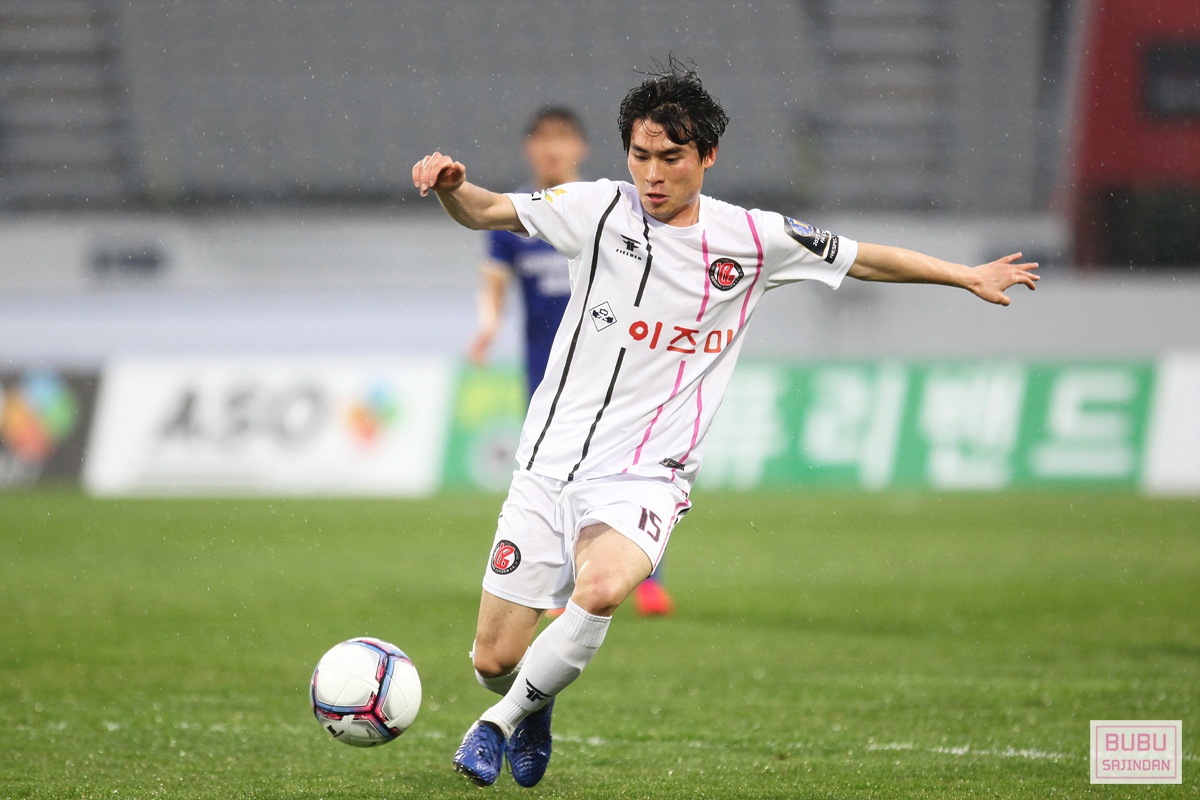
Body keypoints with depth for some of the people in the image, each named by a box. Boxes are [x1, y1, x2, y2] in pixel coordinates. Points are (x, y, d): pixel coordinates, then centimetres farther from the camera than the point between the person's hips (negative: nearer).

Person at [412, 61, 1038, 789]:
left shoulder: (752, 240, 0)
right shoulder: (601, 208, -1)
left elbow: (863, 259, 13)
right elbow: (486, 212, 5)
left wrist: (969, 277, 14)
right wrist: (451, 186, -17)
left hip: (646, 476, -1)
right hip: (553, 461, 1)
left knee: (600, 590, -33)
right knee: (495, 659, -1)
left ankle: (506, 718, -9)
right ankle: (533, 704, 37)